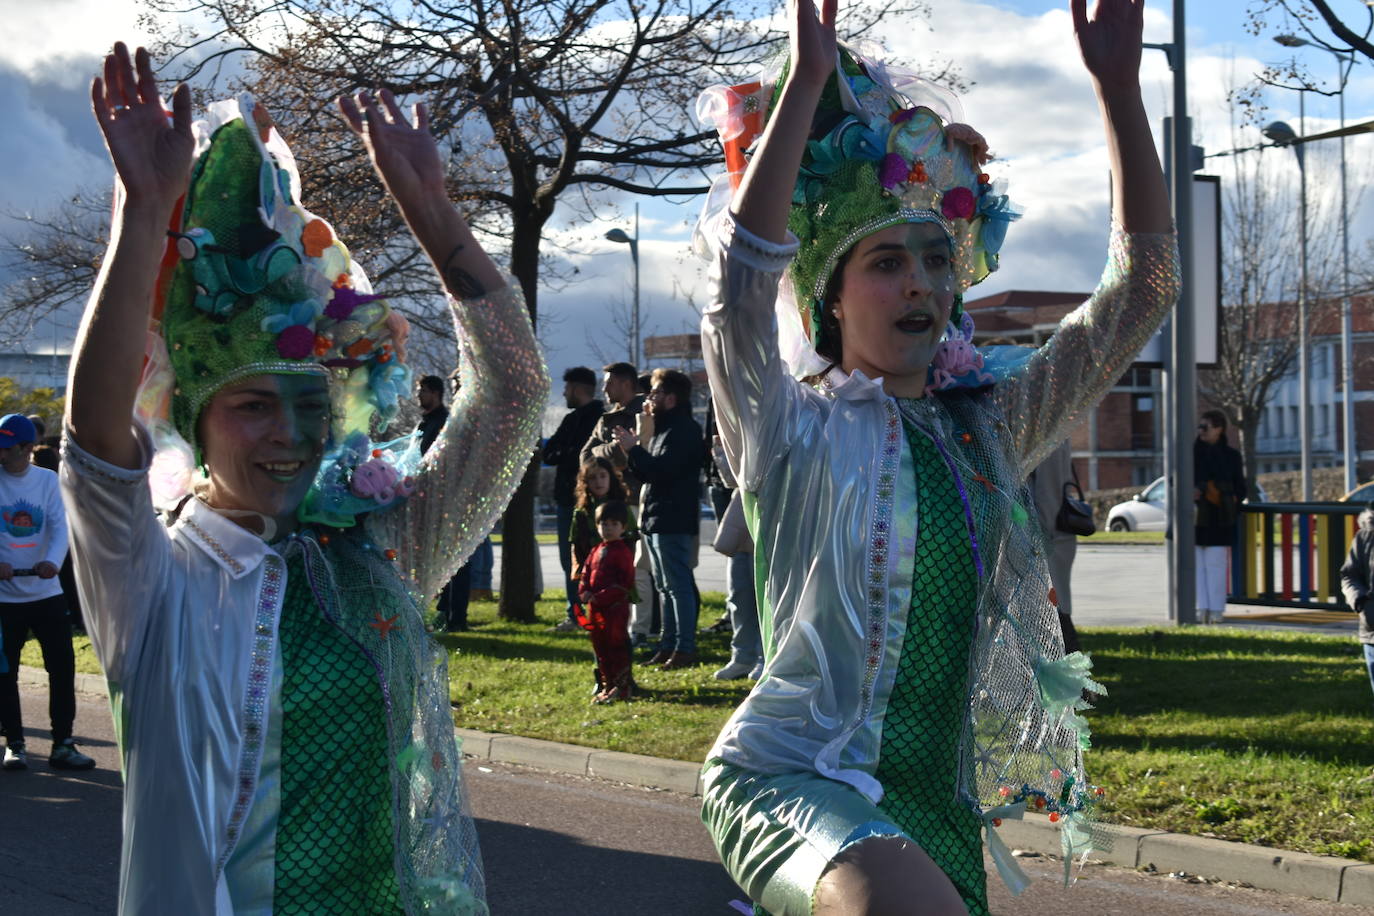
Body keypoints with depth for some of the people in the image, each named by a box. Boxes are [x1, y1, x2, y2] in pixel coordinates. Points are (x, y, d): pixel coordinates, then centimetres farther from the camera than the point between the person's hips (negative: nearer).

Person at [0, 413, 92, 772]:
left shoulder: (47, 480, 3)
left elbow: (59, 527, -6)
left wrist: (53, 561, -27)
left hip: (46, 591, 2)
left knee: (63, 666, 0)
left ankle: (62, 744, 9)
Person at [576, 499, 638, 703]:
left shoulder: (623, 552, -9)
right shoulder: (595, 552, 15)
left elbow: (625, 584, -15)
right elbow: (585, 576, 18)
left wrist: (601, 597, -20)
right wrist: (584, 593, -4)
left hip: (615, 608, -8)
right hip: (595, 610, 8)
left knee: (617, 647, -5)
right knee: (600, 649, 12)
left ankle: (622, 687, 1)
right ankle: (607, 686, 22)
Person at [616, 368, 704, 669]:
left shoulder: (683, 430, -13)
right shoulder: (664, 429, 21)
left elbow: (661, 470, -23)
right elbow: (649, 473, 21)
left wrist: (633, 449, -13)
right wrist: (632, 451, 7)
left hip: (673, 522, -11)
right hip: (655, 520, 11)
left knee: (677, 586, -9)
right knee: (665, 587, 12)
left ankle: (685, 648, -8)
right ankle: (668, 646, 16)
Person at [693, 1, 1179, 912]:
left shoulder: (990, 422, 11)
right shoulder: (795, 431, -2)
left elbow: (1143, 286, 6)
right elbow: (744, 273, -20)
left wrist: (1118, 83, -1)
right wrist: (808, 78, -23)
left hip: (937, 805, 6)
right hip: (794, 776, -6)